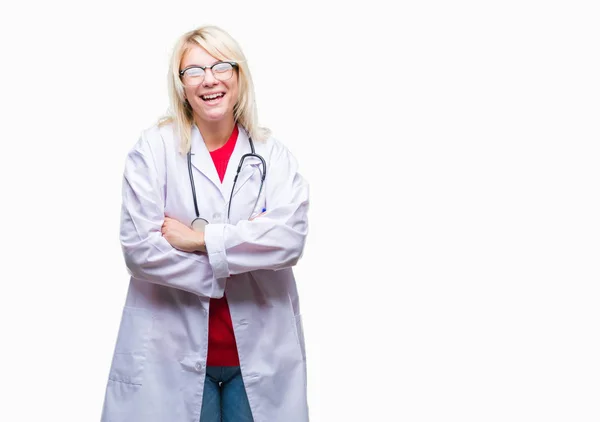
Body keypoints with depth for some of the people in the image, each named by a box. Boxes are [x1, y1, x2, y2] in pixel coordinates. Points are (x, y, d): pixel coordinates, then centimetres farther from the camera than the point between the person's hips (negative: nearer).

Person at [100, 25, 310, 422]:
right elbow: (140, 247, -11)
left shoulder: (273, 154, 2)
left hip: (261, 350, 2)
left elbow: (291, 237, -13)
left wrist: (201, 239, -17)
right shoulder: (153, 148, -3)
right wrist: (245, 243, -11)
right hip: (172, 353, -1)